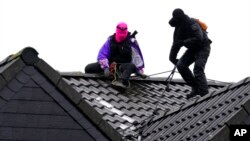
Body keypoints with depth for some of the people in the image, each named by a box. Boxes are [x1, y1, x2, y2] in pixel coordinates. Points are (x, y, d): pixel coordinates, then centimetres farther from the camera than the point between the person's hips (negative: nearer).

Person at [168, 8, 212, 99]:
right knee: (181, 65, -7)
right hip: (193, 49, 8)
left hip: (203, 48, -8)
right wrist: (172, 57, 2)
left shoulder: (192, 24, -23)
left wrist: (183, 42, -34)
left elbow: (199, 38, -34)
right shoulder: (178, 28, 3)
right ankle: (195, 89, -2)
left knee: (198, 69, -23)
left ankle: (204, 94, -25)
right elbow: (176, 43, 10)